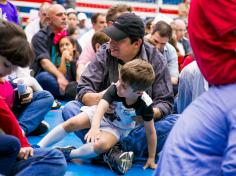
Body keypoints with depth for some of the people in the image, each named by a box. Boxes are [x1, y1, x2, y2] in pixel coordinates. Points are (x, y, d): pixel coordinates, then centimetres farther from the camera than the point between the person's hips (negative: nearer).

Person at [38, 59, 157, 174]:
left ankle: (68, 154, -14)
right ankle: (38, 148, -8)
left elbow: (151, 131, -20)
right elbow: (101, 107, -40)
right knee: (71, 123, -17)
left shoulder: (145, 104, -30)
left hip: (118, 128, -2)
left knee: (101, 145, -32)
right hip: (100, 116, 2)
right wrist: (94, 127, -60)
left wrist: (151, 158, -17)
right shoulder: (115, 88, -29)